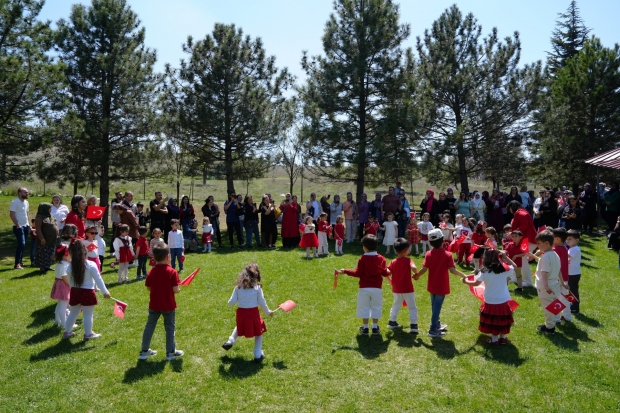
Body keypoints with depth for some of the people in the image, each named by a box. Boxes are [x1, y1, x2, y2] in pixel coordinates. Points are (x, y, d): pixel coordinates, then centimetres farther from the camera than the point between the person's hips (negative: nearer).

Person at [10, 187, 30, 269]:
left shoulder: (26, 202, 13)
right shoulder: (15, 202, -12)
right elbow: (12, 214, -16)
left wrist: (29, 225, 15)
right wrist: (18, 225, -19)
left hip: (26, 226, 8)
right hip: (19, 227, -8)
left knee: (23, 245, 12)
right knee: (21, 244, -14)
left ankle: (20, 261, 21)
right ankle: (17, 264, -11)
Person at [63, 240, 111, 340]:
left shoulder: (70, 267, -2)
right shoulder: (91, 265, -13)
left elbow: (70, 282, 8)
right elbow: (98, 280, -11)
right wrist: (105, 292, -5)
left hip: (75, 292, 4)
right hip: (87, 293, -4)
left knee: (73, 314, 20)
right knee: (88, 315, 5)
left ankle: (67, 332, 32)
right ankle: (88, 334, 14)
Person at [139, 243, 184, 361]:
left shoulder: (152, 271, -3)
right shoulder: (172, 272, -16)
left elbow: (148, 288, 3)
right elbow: (175, 289, -19)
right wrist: (179, 289, 2)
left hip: (154, 305, 4)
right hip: (168, 306, -4)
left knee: (149, 326, 16)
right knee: (170, 328, 9)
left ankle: (144, 351, 24)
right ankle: (171, 352, 15)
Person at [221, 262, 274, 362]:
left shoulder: (238, 286, -2)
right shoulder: (257, 287, -8)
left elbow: (232, 302, -1)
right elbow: (261, 302, -3)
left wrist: (229, 304, 23)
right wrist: (268, 312, 13)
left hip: (241, 313, 3)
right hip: (253, 313, -3)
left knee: (239, 327, 35)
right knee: (258, 332, 16)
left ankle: (230, 341, 21)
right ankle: (258, 355, 16)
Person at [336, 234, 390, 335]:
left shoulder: (362, 259, -11)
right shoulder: (381, 258, -3)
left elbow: (357, 273, -11)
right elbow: (385, 273, -1)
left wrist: (345, 271, -2)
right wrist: (388, 271, 21)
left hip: (364, 288, -2)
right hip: (376, 288, 2)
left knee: (364, 307, 10)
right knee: (376, 307, 14)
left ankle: (365, 328, 15)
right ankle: (375, 328, 18)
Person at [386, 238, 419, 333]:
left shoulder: (393, 262, 0)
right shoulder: (408, 260, -12)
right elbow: (413, 268, -31)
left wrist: (390, 281, 7)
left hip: (396, 289, 5)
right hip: (407, 289, -5)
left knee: (396, 305, 24)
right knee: (412, 307, 7)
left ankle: (392, 322, 29)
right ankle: (413, 325, 0)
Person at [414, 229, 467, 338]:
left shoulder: (428, 254, -5)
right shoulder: (447, 255, -14)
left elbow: (424, 269, -11)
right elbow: (452, 270, -21)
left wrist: (417, 276, 5)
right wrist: (464, 275, -8)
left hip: (432, 285, 4)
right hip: (441, 286, -4)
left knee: (434, 306, 19)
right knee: (437, 307, 2)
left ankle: (437, 325, 36)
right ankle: (433, 330, 8)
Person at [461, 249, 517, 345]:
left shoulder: (484, 271, -14)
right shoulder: (505, 269, -11)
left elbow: (476, 283, -2)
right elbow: (514, 266, 11)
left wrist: (466, 281, 15)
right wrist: (505, 256, 6)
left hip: (490, 302, -1)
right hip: (503, 301, 1)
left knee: (492, 320, 14)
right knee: (503, 319, 19)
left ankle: (494, 339, 23)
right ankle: (503, 338, 32)